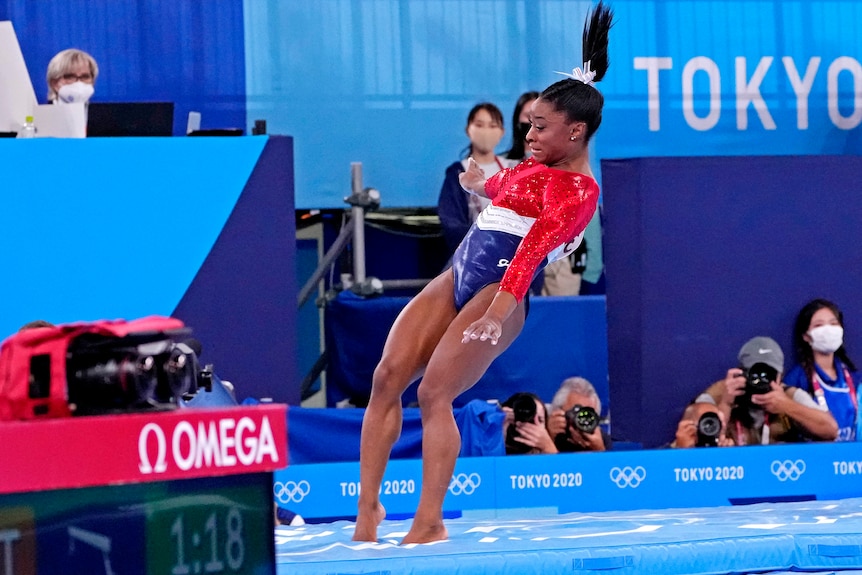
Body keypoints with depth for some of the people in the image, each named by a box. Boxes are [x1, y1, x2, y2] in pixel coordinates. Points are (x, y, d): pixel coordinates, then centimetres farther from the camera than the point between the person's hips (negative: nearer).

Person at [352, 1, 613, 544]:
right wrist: (483, 183, 61)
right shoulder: (534, 167, 17)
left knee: (435, 392, -20)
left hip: (498, 289, -9)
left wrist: (502, 306, -38)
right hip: (457, 277, 9)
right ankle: (368, 505, -4)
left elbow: (538, 243, -26)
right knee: (387, 377, -4)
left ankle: (430, 521, -17)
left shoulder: (579, 191, -11)